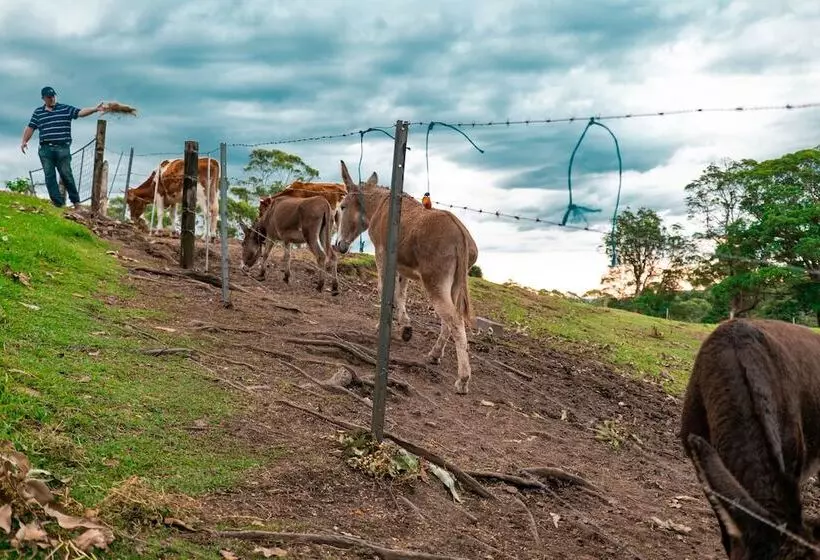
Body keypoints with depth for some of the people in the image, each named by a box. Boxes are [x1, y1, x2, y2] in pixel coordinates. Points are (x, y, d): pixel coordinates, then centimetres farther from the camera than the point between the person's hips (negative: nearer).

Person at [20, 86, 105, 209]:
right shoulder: (38, 112, 14)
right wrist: (24, 141, 3)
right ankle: (58, 203, -1)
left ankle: (76, 201, 9)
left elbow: (80, 112, -4)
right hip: (45, 149, 3)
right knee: (49, 176, -2)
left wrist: (95, 109, -19)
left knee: (66, 175, -1)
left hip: (62, 148, -2)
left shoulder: (65, 109, 6)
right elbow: (30, 128, 14)